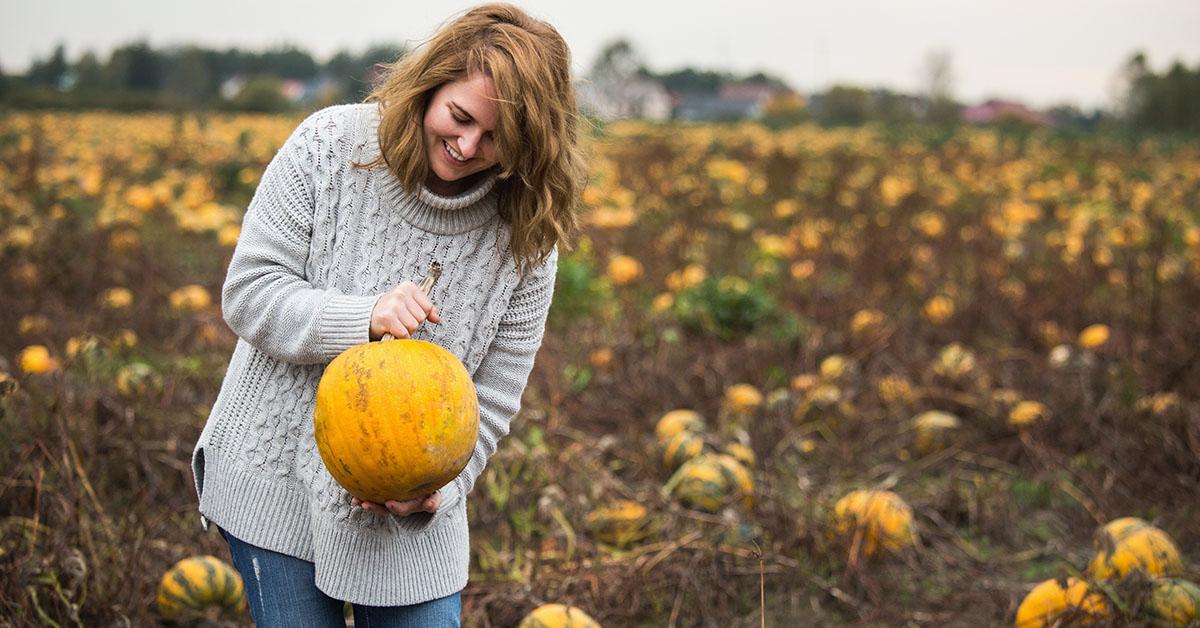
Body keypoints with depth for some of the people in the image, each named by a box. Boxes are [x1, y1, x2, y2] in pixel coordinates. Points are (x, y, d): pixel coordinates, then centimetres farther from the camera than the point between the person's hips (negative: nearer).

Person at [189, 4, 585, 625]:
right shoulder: (331, 144, -13)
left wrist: (436, 491, -19)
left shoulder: (525, 237, -10)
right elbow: (247, 294, -13)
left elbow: (491, 398, -5)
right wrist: (364, 318, -28)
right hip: (277, 482, -1)